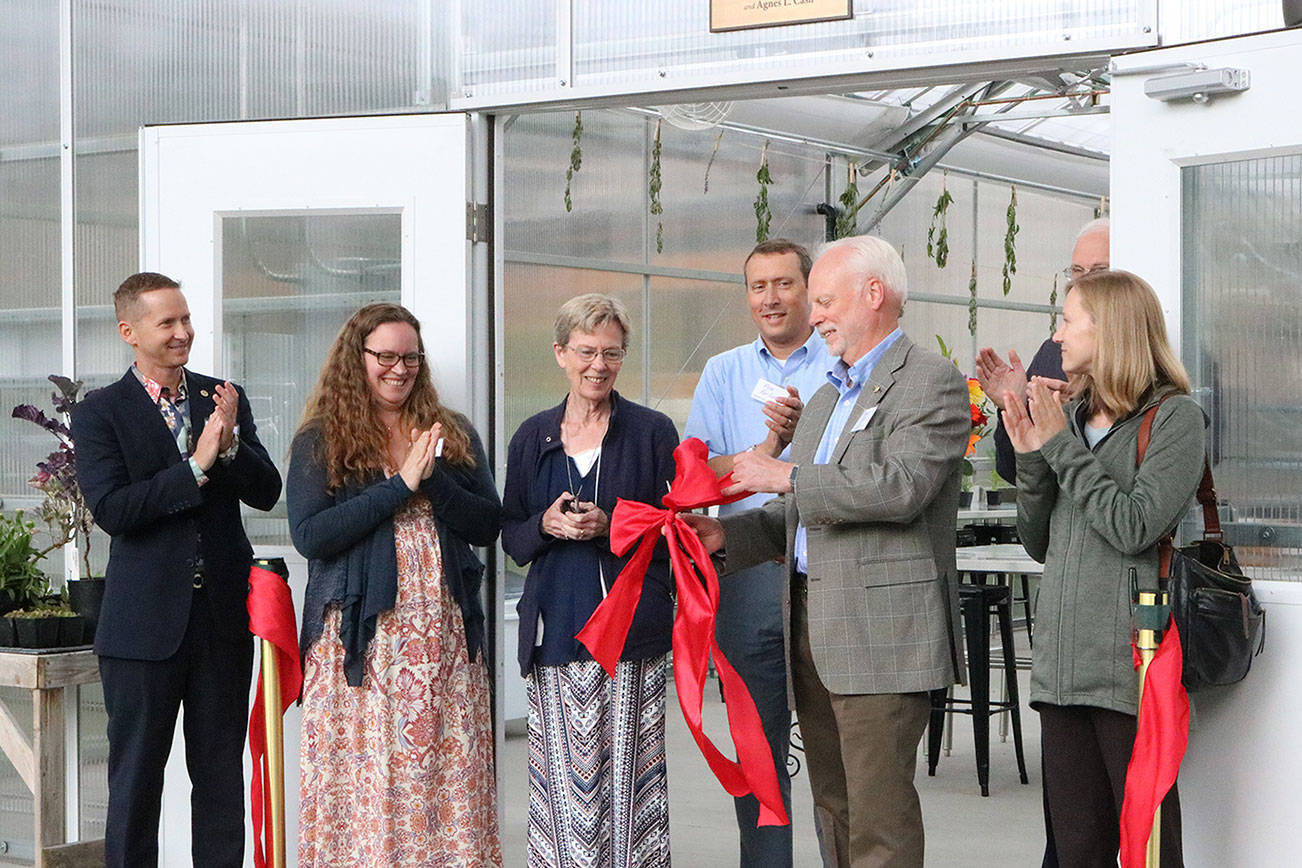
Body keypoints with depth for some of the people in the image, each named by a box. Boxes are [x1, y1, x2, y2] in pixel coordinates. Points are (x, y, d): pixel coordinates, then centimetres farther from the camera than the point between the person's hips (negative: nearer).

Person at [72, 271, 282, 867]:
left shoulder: (224, 400, 8)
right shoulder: (99, 413, -3)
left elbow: (266, 493, 3)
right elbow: (111, 509, -15)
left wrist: (230, 444, -16)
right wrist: (197, 465, -19)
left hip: (224, 616, 3)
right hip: (146, 621, -3)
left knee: (221, 771, 10)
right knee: (136, 773, 5)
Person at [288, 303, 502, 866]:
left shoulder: (454, 435, 13)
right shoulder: (319, 442, 3)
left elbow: (488, 525, 7)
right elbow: (310, 536, -9)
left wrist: (434, 480, -10)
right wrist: (400, 484, -11)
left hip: (445, 635, 3)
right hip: (360, 639, -3)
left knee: (450, 775, 0)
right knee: (365, 774, -5)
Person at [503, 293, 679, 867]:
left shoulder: (652, 432, 5)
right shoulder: (533, 437, 13)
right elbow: (511, 537, 16)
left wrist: (611, 527, -11)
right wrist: (546, 525, -5)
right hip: (554, 625, 2)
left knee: (627, 773, -6)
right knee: (561, 777, -1)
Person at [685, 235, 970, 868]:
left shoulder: (932, 382, -6)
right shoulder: (826, 397, 24)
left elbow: (900, 485, -20)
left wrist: (787, 477, -15)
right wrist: (729, 534, 8)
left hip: (880, 628, -9)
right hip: (809, 624, 9)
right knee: (834, 808, 12)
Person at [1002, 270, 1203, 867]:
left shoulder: (1174, 416, -3)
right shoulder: (1070, 415, 17)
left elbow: (1134, 527, -16)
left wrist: (1061, 447, -10)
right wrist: (1030, 455, 2)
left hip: (1129, 664, -7)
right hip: (1062, 662, 7)